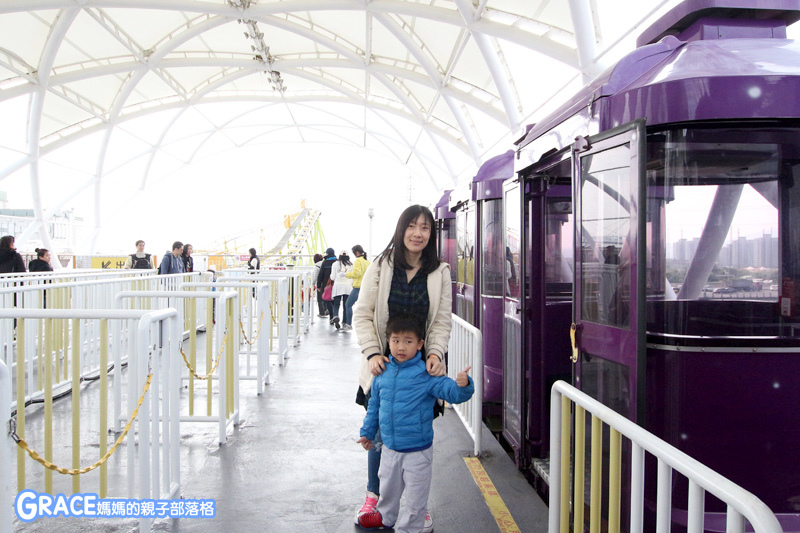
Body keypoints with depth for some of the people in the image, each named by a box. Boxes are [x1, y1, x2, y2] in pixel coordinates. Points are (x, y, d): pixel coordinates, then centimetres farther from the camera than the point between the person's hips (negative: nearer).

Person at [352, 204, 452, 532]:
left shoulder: (440, 273, 3)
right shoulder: (380, 268, -1)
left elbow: (441, 321, 3)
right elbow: (362, 314, -1)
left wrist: (435, 352, -14)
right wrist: (372, 353, -13)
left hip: (421, 365, 1)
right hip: (384, 363, 0)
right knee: (379, 432, 8)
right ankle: (373, 495, 30)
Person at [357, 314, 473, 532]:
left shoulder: (426, 375, -17)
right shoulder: (383, 373, -2)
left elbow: (451, 391, -24)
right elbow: (374, 404, 11)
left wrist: (462, 385, -46)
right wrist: (367, 431, 18)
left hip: (417, 451, -5)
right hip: (389, 448, 5)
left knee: (415, 494, 9)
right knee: (388, 486, 27)